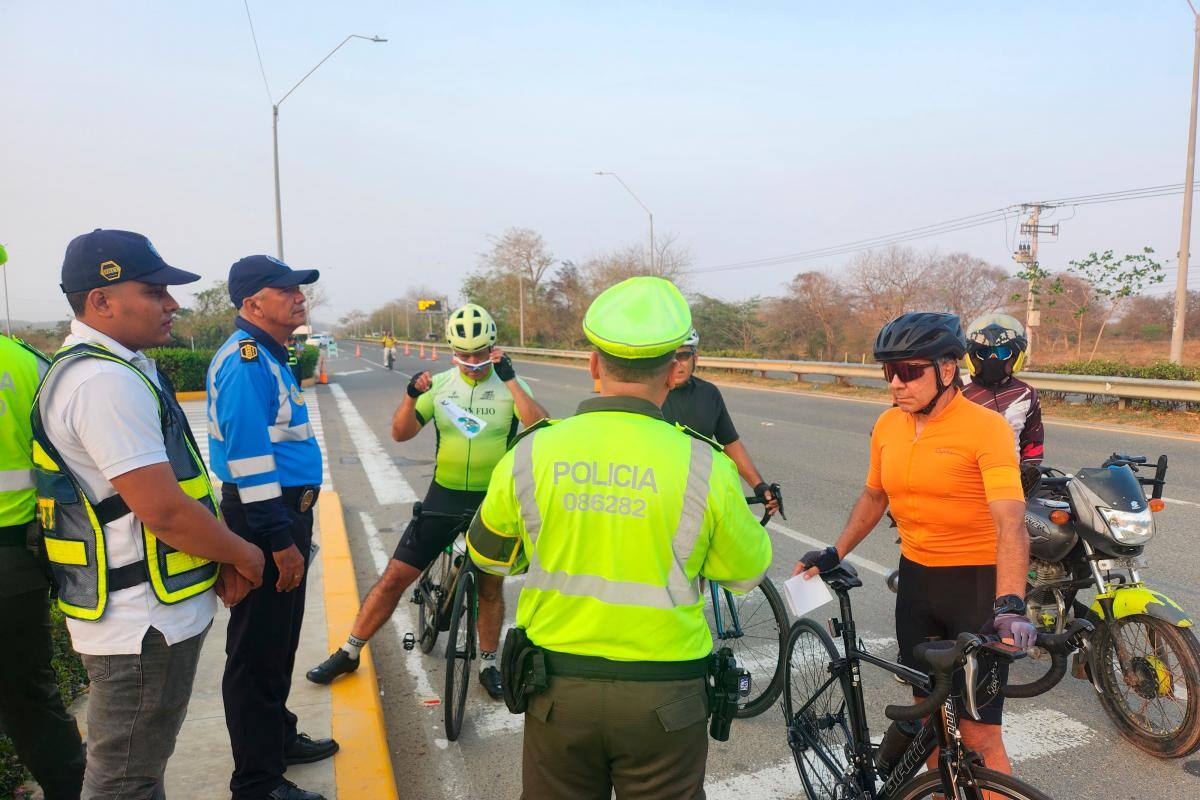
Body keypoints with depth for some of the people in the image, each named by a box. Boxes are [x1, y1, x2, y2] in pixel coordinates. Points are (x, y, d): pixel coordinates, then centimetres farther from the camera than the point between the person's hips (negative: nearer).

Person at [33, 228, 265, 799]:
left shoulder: (117, 368, 10)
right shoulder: (105, 382, -24)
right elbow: (162, 511, -27)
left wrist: (216, 560, 8)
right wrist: (242, 555, -10)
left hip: (152, 614, 10)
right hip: (143, 624, -10)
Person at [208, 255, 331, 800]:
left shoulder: (269, 356, 14)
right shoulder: (245, 359, -19)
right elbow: (249, 456, -24)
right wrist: (280, 541, -23)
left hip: (287, 508, 10)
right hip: (266, 517, -10)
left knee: (280, 642, 22)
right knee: (258, 653, 2)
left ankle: (278, 736, 40)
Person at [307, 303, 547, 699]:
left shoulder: (510, 384, -6)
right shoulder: (440, 384, 0)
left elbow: (540, 427, -23)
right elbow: (401, 433, -5)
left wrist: (510, 377, -30)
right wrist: (411, 395, -23)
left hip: (493, 500, -1)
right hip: (443, 496, 2)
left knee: (490, 586, 11)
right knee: (395, 576, 4)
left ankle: (488, 663, 32)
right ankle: (348, 653, 22)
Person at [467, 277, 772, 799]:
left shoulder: (530, 454, -11)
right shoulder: (704, 466, -17)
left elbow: (488, 556, 5)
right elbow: (748, 573, -1)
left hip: (557, 692, 2)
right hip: (663, 697, -1)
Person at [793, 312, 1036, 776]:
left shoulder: (986, 428, -17)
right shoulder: (887, 426, 1)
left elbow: (1011, 523, -27)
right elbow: (874, 497, 16)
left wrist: (1010, 606, -38)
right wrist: (834, 554, 15)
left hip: (977, 584, -5)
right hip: (916, 580, 6)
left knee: (978, 736, 0)